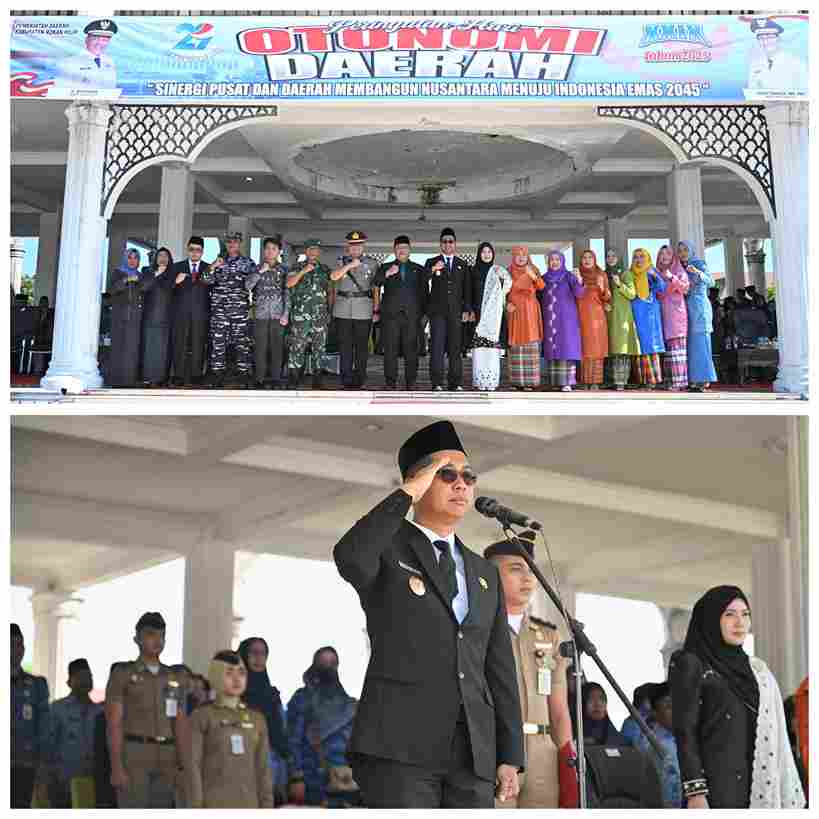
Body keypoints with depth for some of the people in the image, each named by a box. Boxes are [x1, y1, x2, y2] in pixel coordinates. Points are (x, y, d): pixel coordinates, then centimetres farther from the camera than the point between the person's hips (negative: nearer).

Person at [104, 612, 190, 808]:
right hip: (132, 756, -4)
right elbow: (114, 724, -7)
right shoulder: (122, 674, -1)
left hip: (166, 761, 5)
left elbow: (181, 726, 8)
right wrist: (116, 768, -15)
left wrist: (184, 768, 1)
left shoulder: (176, 678, 12)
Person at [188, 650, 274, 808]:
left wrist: (267, 806, 6)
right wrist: (197, 807, -11)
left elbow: (263, 769, 12)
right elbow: (194, 765, -4)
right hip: (214, 804, -4)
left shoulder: (257, 719, 12)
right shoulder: (201, 717, -1)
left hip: (248, 805, 4)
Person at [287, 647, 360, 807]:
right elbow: (294, 741, -3)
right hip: (313, 782, -4)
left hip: (344, 781, 4)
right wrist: (296, 777, -12)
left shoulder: (347, 702, 16)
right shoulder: (302, 698, 3)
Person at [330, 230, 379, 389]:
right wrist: (349, 265, -17)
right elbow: (334, 276, -8)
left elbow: (376, 288, 12)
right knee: (345, 346, 1)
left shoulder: (372, 263, 9)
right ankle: (346, 381, 5)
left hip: (363, 311, -1)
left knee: (362, 347, 0)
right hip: (343, 311, 1)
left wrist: (376, 310, 6)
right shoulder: (341, 262, 11)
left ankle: (359, 381, 7)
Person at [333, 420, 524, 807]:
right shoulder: (386, 550, 5)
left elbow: (500, 670, 18)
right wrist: (409, 492, -12)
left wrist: (510, 756, 11)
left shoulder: (485, 573, 21)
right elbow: (349, 558, -22)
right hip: (399, 746, -5)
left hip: (473, 754, 5)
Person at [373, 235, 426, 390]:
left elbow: (423, 292, 14)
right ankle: (390, 383, 2)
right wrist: (387, 274, -17)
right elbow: (374, 284, 0)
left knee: (411, 350, -1)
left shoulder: (418, 269, 17)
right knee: (390, 350, -3)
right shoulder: (385, 267, 15)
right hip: (391, 314, 0)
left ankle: (410, 383, 5)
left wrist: (423, 312, 4)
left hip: (412, 315, 1)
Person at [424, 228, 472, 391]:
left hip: (455, 311, 2)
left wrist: (467, 310, 5)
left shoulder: (462, 265, 16)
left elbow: (467, 289, 14)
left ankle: (455, 382, 6)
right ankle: (437, 383, -6)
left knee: (455, 348, 1)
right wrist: (433, 270, -19)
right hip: (437, 310, -2)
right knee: (437, 347, -7)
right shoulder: (432, 262, 9)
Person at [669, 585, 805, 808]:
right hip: (716, 789, -6)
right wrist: (695, 791, -17)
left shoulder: (757, 669, 17)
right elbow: (685, 731, -8)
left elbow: (773, 736, 16)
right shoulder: (690, 664, -1)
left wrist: (787, 796, 9)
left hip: (761, 790, 6)